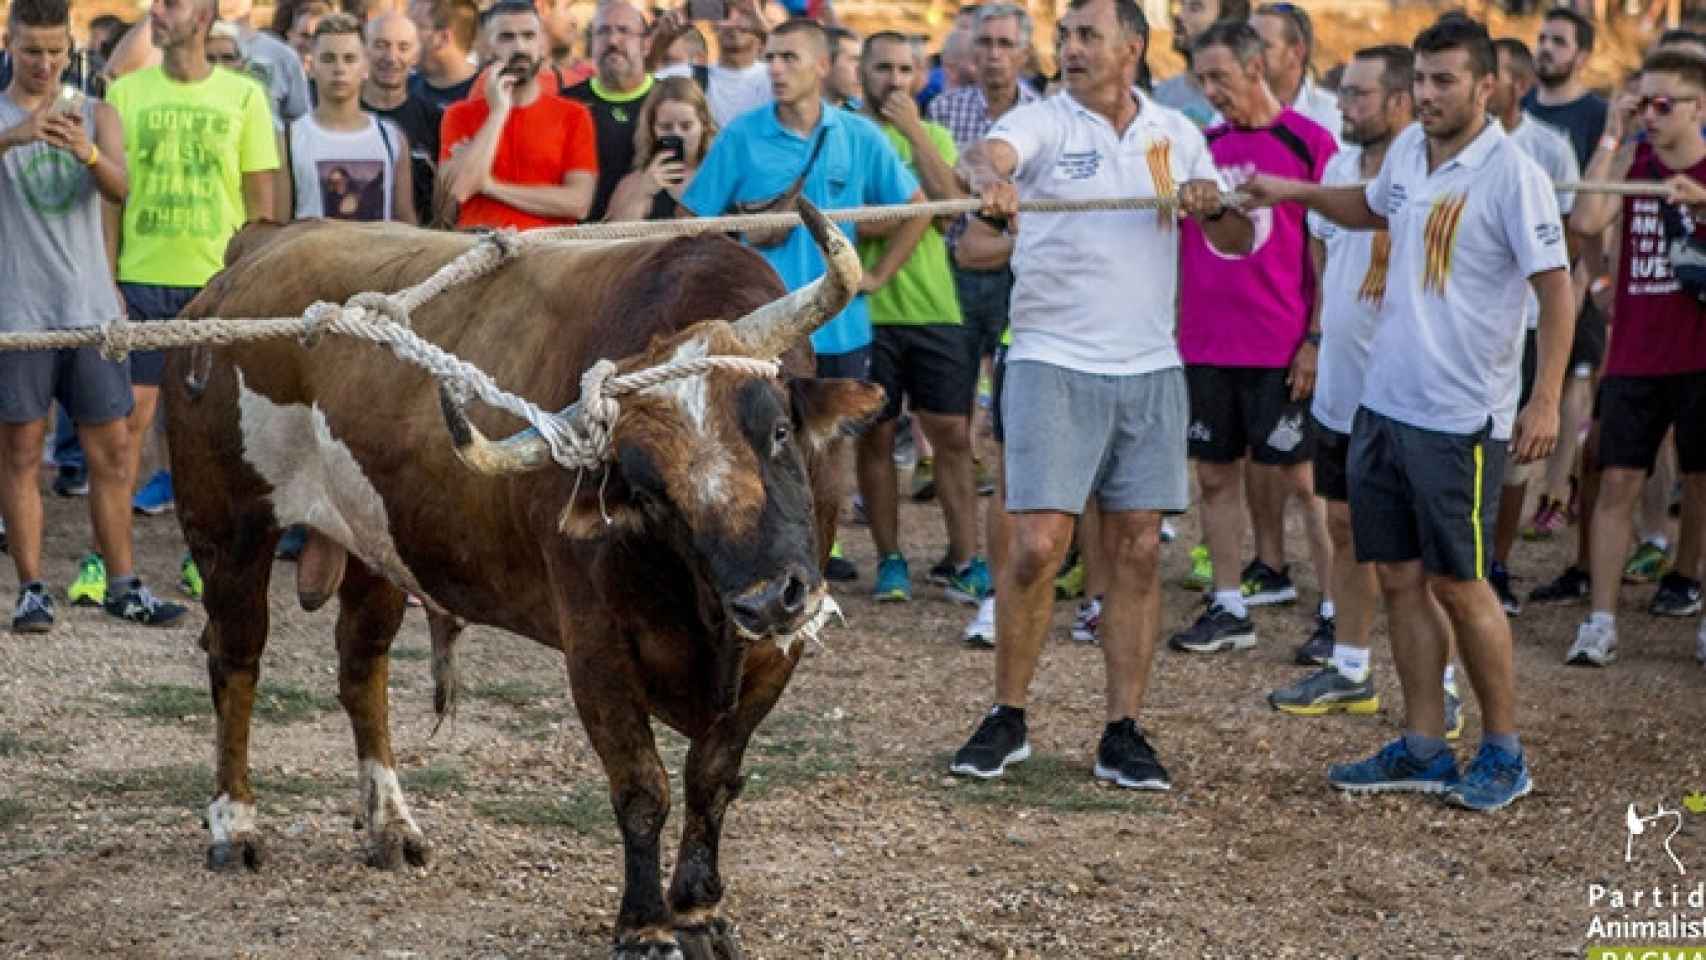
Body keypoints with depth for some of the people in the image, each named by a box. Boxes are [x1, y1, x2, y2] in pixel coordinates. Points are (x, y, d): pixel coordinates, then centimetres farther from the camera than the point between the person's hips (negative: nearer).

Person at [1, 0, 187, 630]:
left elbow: (119, 189, -10)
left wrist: (87, 152, -31)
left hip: (90, 309, 3)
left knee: (112, 452, 5)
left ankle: (121, 588, 12)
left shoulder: (97, 116, 8)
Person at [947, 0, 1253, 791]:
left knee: (1138, 552, 3)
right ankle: (1007, 719, 7)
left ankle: (1124, 733, 9)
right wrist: (991, 181, -50)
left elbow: (1239, 241, 12)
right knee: (1037, 545, -8)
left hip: (1149, 369, 3)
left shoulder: (1174, 134, 10)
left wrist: (1213, 202, -11)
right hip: (1054, 363, -3)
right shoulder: (1045, 121, -2)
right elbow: (987, 153, -26)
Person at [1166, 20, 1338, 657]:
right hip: (1204, 343, 5)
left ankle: (1337, 609, 5)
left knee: (1297, 474, -2)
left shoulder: (1309, 142, -5)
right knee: (1216, 473, 7)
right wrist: (1173, 328, 8)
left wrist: (1317, 339, -9)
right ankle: (1229, 608, 15)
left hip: (1281, 348, -5)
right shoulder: (1200, 145, 9)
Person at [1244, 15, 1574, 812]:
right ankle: (1423, 749, 19)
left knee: (1458, 584, -1)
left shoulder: (1512, 176, -15)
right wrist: (1294, 192, 17)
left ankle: (1504, 753, 13)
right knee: (1400, 580, 10)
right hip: (1383, 403, 7)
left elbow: (1556, 288, -15)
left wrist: (1546, 399, -20)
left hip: (1461, 418, -7)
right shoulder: (1407, 150, 7)